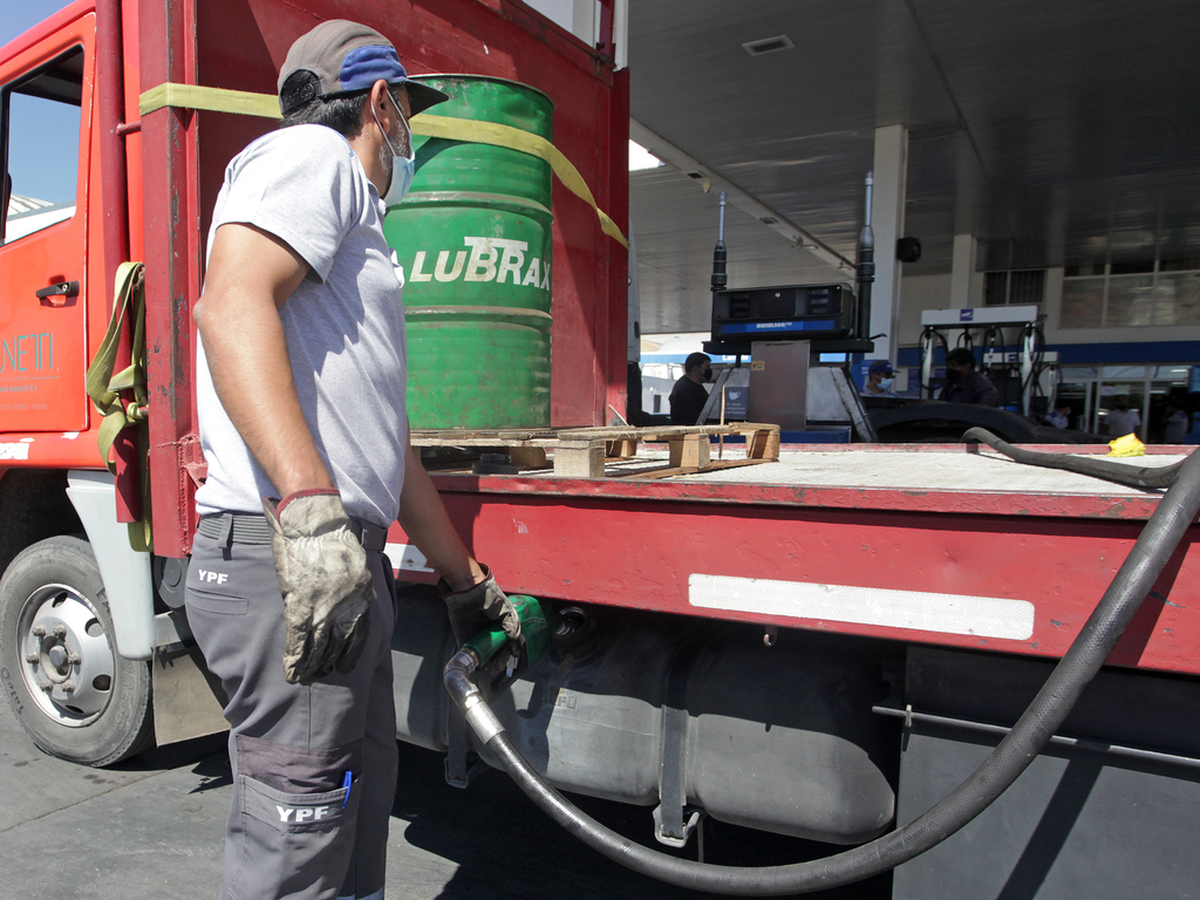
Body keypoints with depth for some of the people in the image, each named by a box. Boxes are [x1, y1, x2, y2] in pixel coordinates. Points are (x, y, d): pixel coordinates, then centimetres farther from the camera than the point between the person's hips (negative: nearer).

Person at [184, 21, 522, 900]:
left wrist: (468, 580, 28)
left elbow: (388, 443, 27)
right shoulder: (311, 152, 0)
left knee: (359, 803, 20)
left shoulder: (348, 227, 28)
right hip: (288, 560, -10)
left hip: (345, 562, 10)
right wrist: (309, 509, -31)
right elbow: (231, 305, -21)